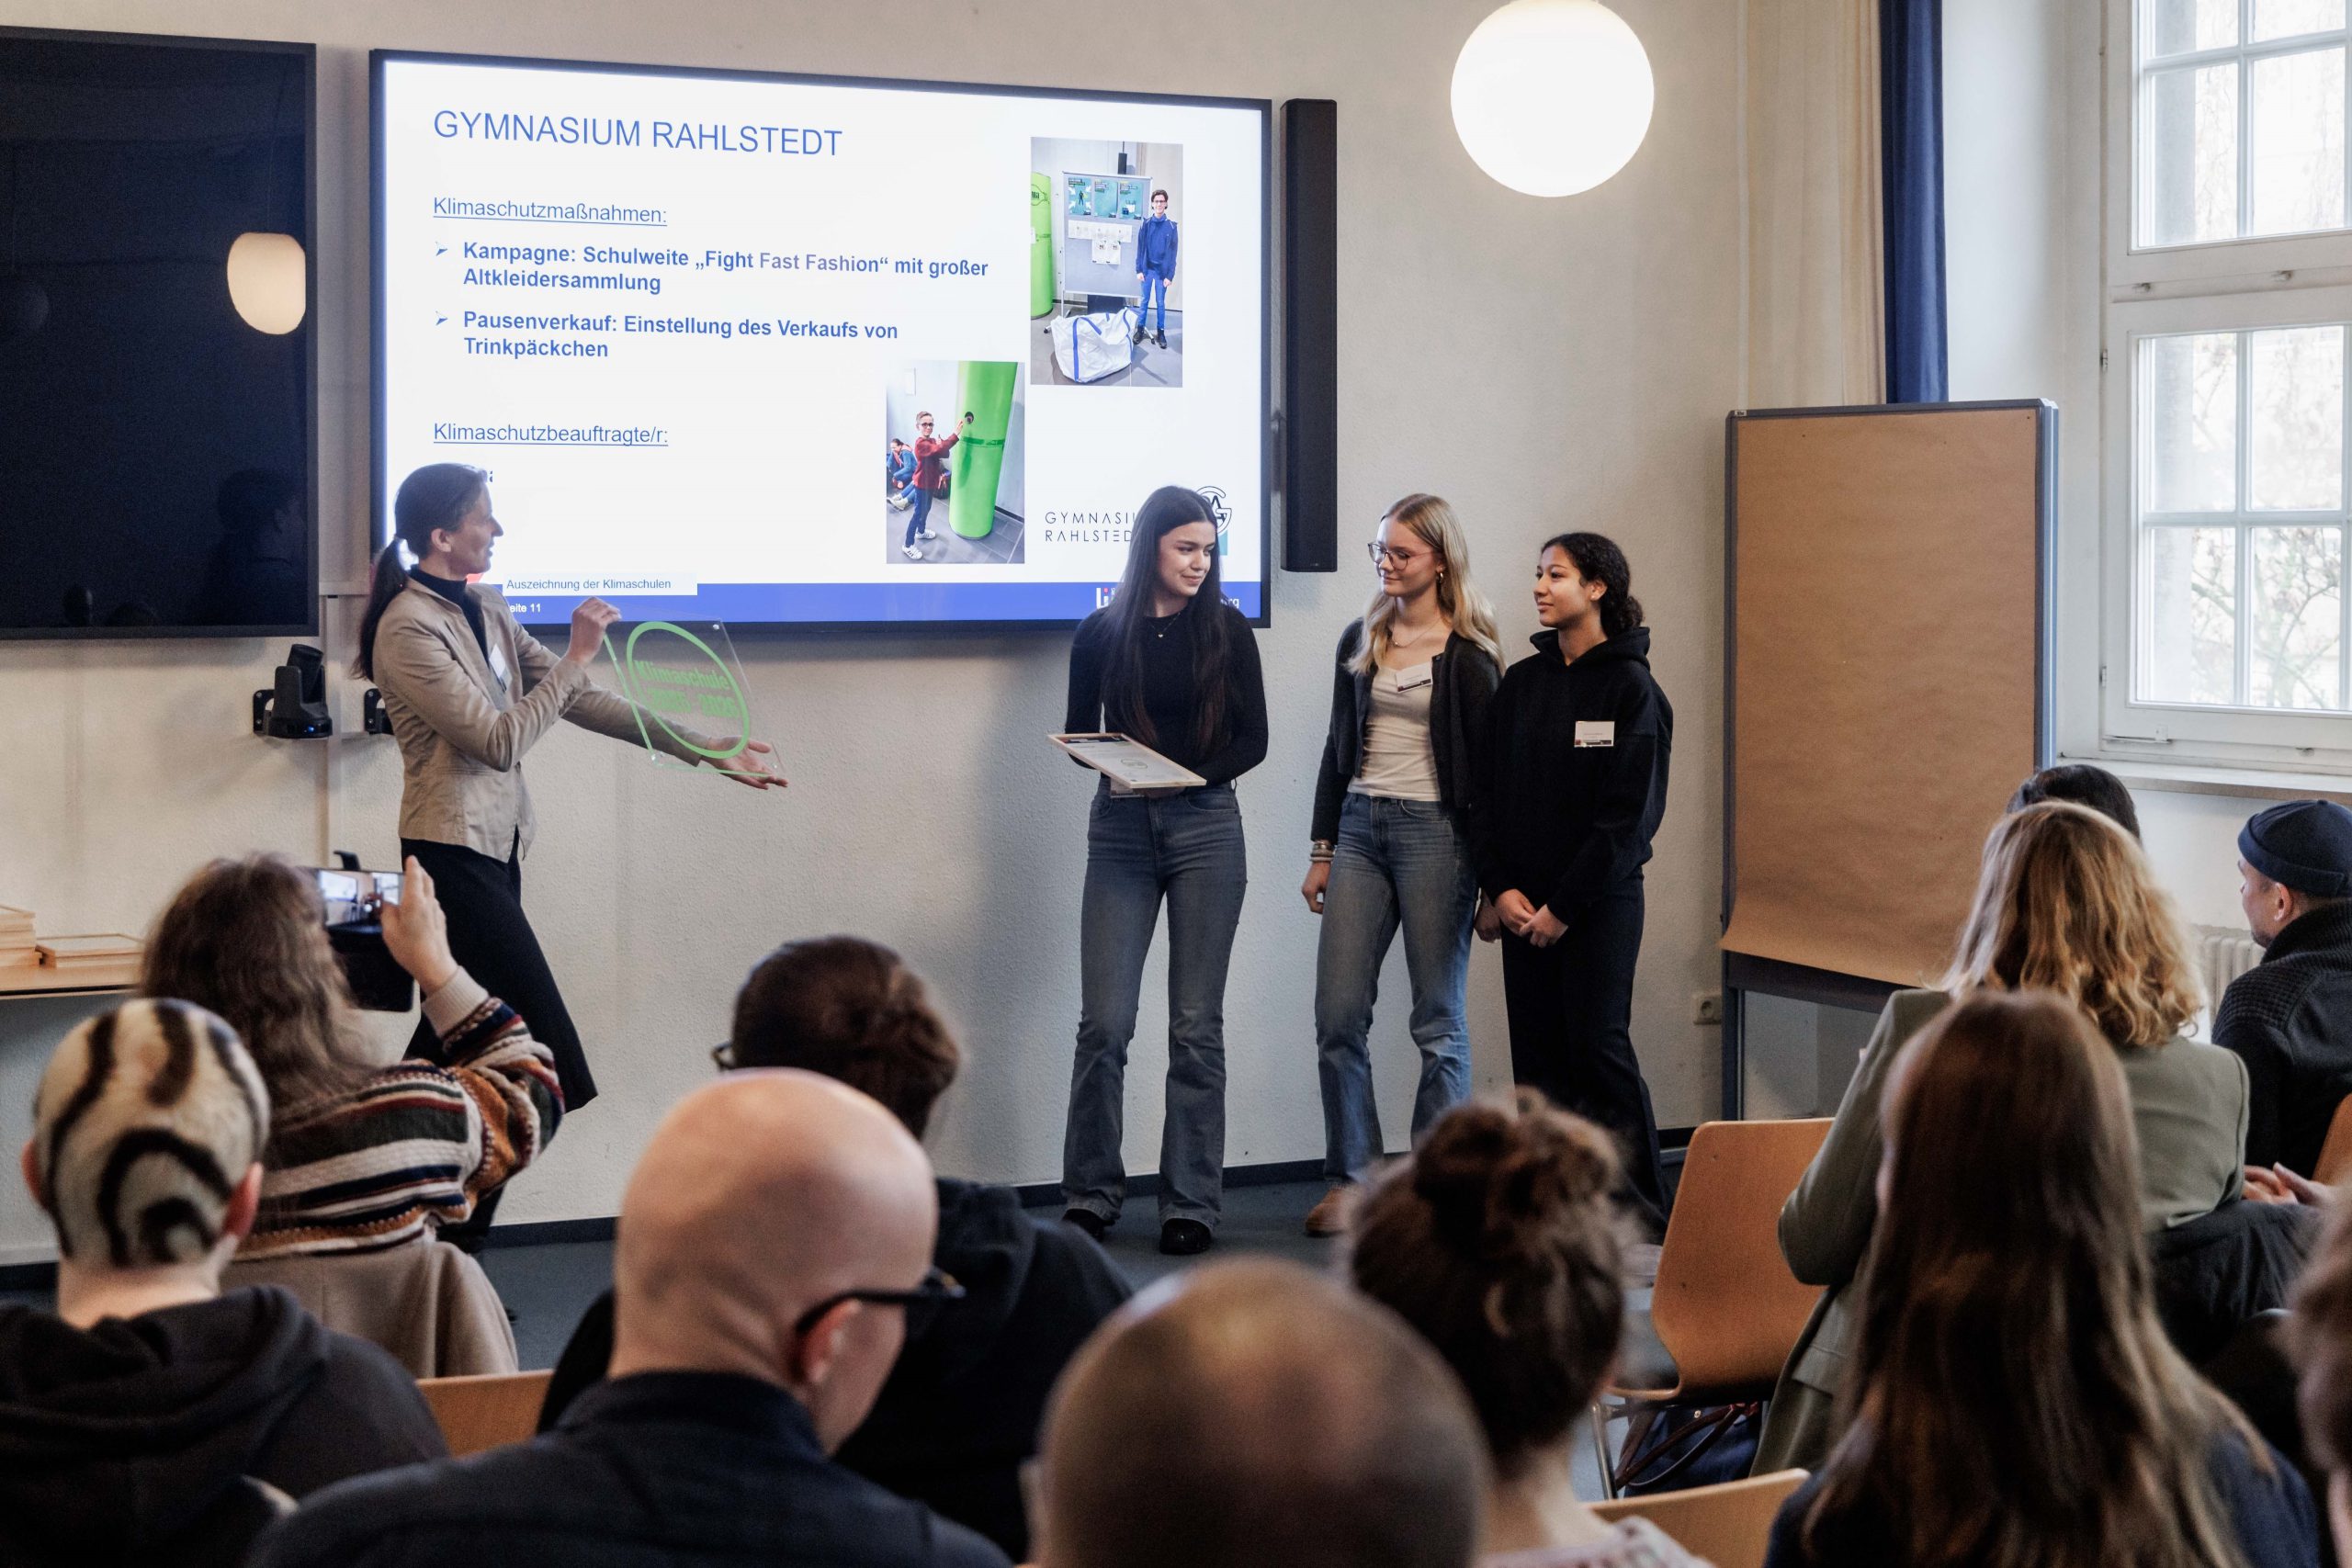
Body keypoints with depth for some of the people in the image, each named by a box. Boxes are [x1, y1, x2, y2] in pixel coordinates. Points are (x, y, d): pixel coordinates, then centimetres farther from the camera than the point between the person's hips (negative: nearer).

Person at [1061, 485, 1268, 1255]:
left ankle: (1192, 1204, 8)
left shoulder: (1227, 631, 4)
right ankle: (1089, 1197, 8)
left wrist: (1193, 774, -13)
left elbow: (1252, 739, 4)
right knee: (1104, 1022, -4)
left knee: (1196, 1026, 1)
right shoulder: (1101, 634, 4)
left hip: (1205, 826, 0)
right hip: (1121, 829, 0)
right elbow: (1078, 732, 11)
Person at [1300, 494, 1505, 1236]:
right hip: (1359, 826, 5)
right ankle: (1350, 1180, 11)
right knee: (1338, 1014, 1)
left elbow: (1485, 765, -5)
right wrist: (1322, 849, 12)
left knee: (1439, 1021, 2)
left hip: (1434, 833, -5)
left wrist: (1488, 876, -8)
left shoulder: (1466, 657, -4)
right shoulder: (1360, 641, 12)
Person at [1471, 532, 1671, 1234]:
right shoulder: (1521, 683, 10)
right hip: (1523, 900, 5)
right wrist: (1500, 887, -4)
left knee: (1598, 1044, -7)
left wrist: (1564, 905, -12)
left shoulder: (1630, 687, -5)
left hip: (1600, 898, -5)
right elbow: (1488, 792, 9)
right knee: (1537, 1050, 4)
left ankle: (1639, 1205, 3)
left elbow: (1628, 812, -10)